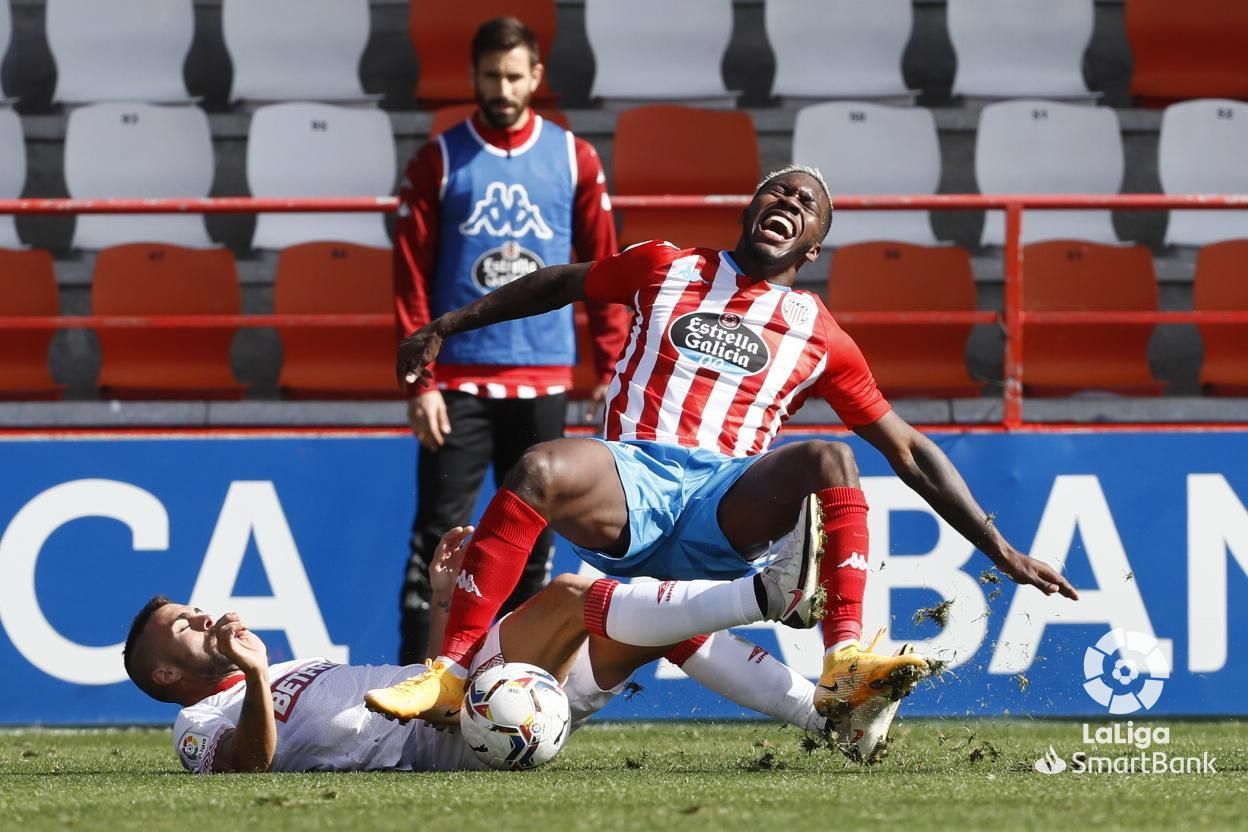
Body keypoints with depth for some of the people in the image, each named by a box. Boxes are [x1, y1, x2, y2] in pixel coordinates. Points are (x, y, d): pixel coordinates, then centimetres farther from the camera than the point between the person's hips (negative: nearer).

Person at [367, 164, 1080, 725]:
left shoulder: (820, 337, 17)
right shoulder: (667, 268, 19)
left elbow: (908, 451, 19)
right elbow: (560, 284, 33)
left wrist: (1001, 550, 14)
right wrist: (445, 328, 30)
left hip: (726, 512, 0)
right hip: (630, 483, 0)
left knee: (828, 460, -29)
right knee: (540, 471, -34)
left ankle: (844, 669, -37)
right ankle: (451, 677, -34)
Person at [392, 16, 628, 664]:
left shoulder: (575, 160, 7)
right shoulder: (439, 161, 2)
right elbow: (411, 277, -1)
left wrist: (611, 369, 1)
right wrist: (420, 381, -9)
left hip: (544, 381, 2)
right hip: (459, 381, -2)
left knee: (532, 539, 7)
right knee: (439, 536, -6)